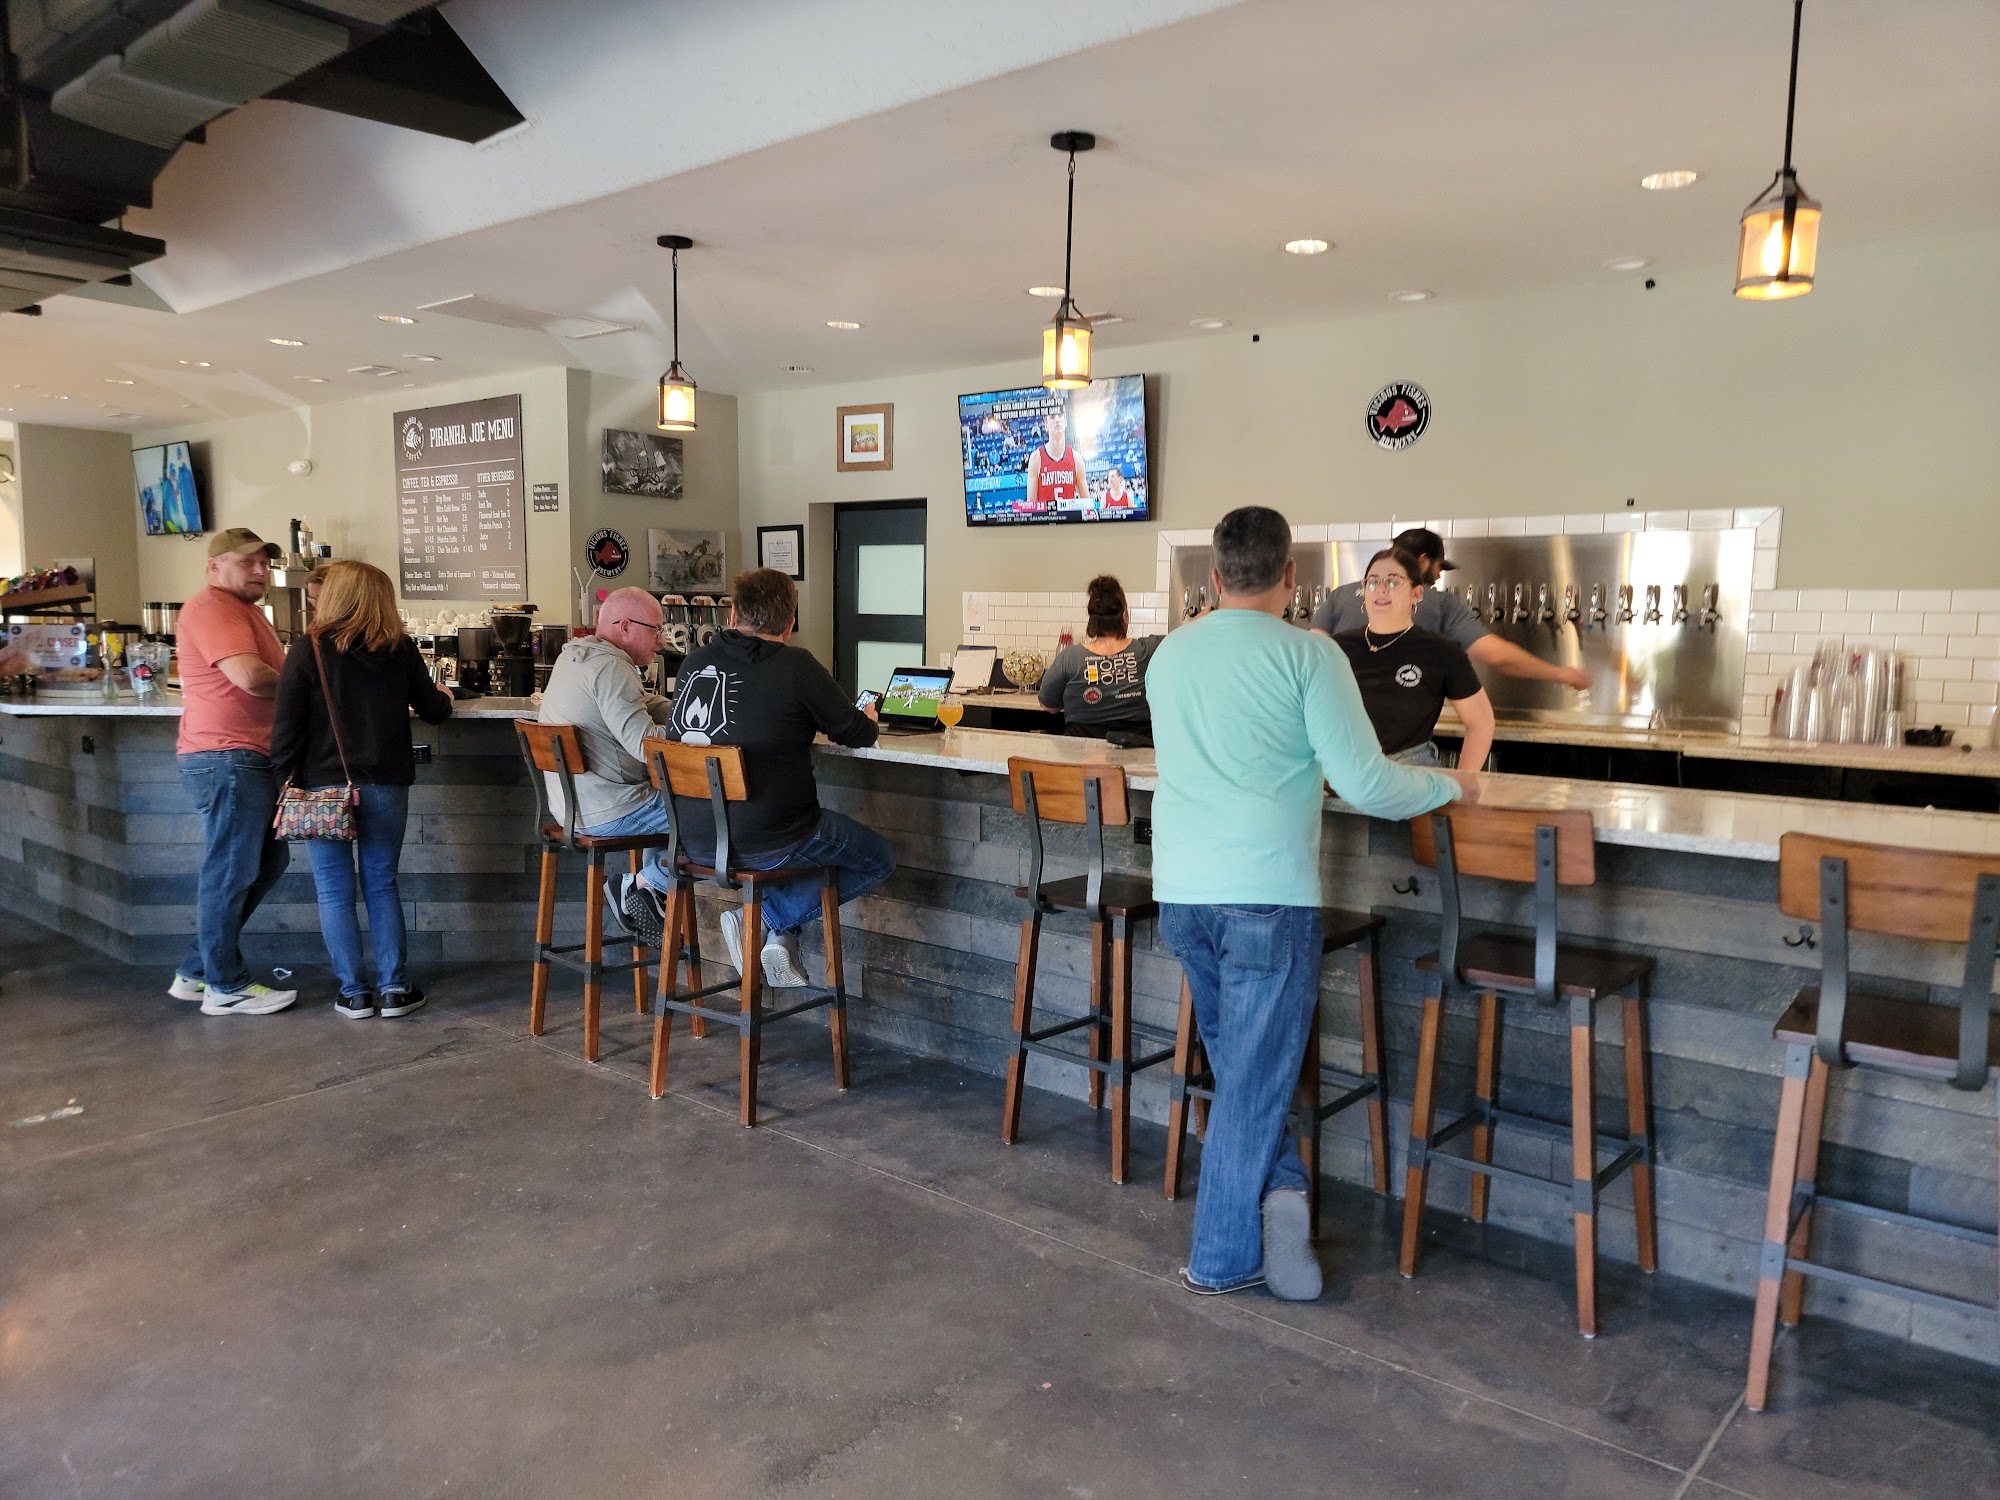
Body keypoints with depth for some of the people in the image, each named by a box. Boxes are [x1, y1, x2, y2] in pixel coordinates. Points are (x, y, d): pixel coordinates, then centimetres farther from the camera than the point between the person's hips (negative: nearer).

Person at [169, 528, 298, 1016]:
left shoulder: (245, 609, 22)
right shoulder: (211, 607, -13)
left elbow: (264, 676, 23)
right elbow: (252, 676, -25)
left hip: (253, 759, 11)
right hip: (226, 759, -11)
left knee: (267, 864, 16)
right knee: (231, 873, -2)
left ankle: (196, 971, 25)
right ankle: (226, 988, 10)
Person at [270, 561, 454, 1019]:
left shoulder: (309, 649, -6)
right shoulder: (401, 649, 1)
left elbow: (287, 725, -7)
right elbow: (433, 710, 11)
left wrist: (285, 782, 1)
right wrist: (445, 698, 33)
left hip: (325, 784, -2)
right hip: (386, 784, 2)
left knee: (335, 891, 7)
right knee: (382, 884, 12)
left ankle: (355, 993, 11)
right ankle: (394, 988, 12)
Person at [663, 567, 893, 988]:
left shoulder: (694, 663, 5)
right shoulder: (796, 665, -11)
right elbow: (857, 735, -2)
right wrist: (868, 718, 23)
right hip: (767, 842, -7)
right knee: (880, 859, 15)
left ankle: (780, 937, 15)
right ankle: (763, 917, 3)